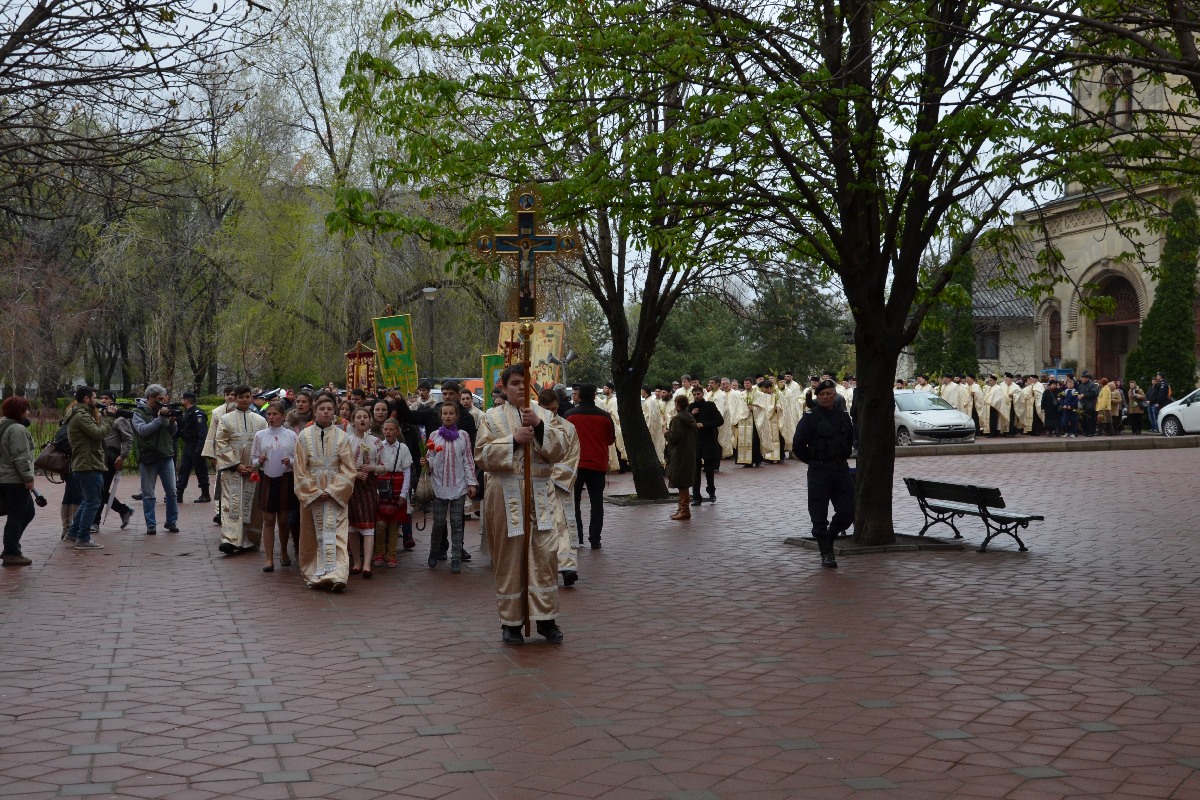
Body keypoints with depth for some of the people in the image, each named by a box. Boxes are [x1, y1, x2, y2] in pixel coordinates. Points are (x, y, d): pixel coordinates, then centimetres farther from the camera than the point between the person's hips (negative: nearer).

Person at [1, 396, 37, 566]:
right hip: (15, 480, -10)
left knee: (27, 513, 18)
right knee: (16, 516, -2)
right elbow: (20, 457, -22)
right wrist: (28, 478, -17)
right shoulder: (18, 429, -16)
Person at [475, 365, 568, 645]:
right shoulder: (492, 417, 6)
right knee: (509, 558, 2)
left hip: (540, 496, 2)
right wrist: (513, 440, -14)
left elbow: (559, 451, -2)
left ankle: (546, 618, 5)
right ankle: (511, 622, 12)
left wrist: (539, 427, -15)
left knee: (545, 555, -4)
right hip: (506, 495, -1)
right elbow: (483, 455, -3)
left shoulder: (546, 416, 11)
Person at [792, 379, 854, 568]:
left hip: (841, 469, 4)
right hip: (819, 472, -4)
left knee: (848, 512, 1)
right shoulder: (810, 418, -6)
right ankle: (826, 553, 8)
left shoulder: (843, 416, 9)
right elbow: (798, 446, -7)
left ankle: (829, 537, 27)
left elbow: (851, 440, 25)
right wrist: (814, 461, 1)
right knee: (819, 515, -2)